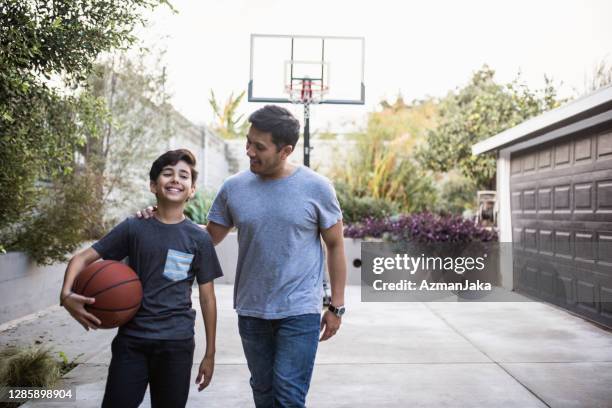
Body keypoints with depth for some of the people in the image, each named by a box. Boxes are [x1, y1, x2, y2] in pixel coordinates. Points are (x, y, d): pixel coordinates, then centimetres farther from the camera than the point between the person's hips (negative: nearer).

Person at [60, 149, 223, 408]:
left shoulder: (199, 238, 0)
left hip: (176, 342, 0)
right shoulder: (133, 228, 0)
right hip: (131, 339, 0)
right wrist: (66, 294, -17)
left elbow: (207, 297, 3)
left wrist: (210, 353, 4)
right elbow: (83, 258, 3)